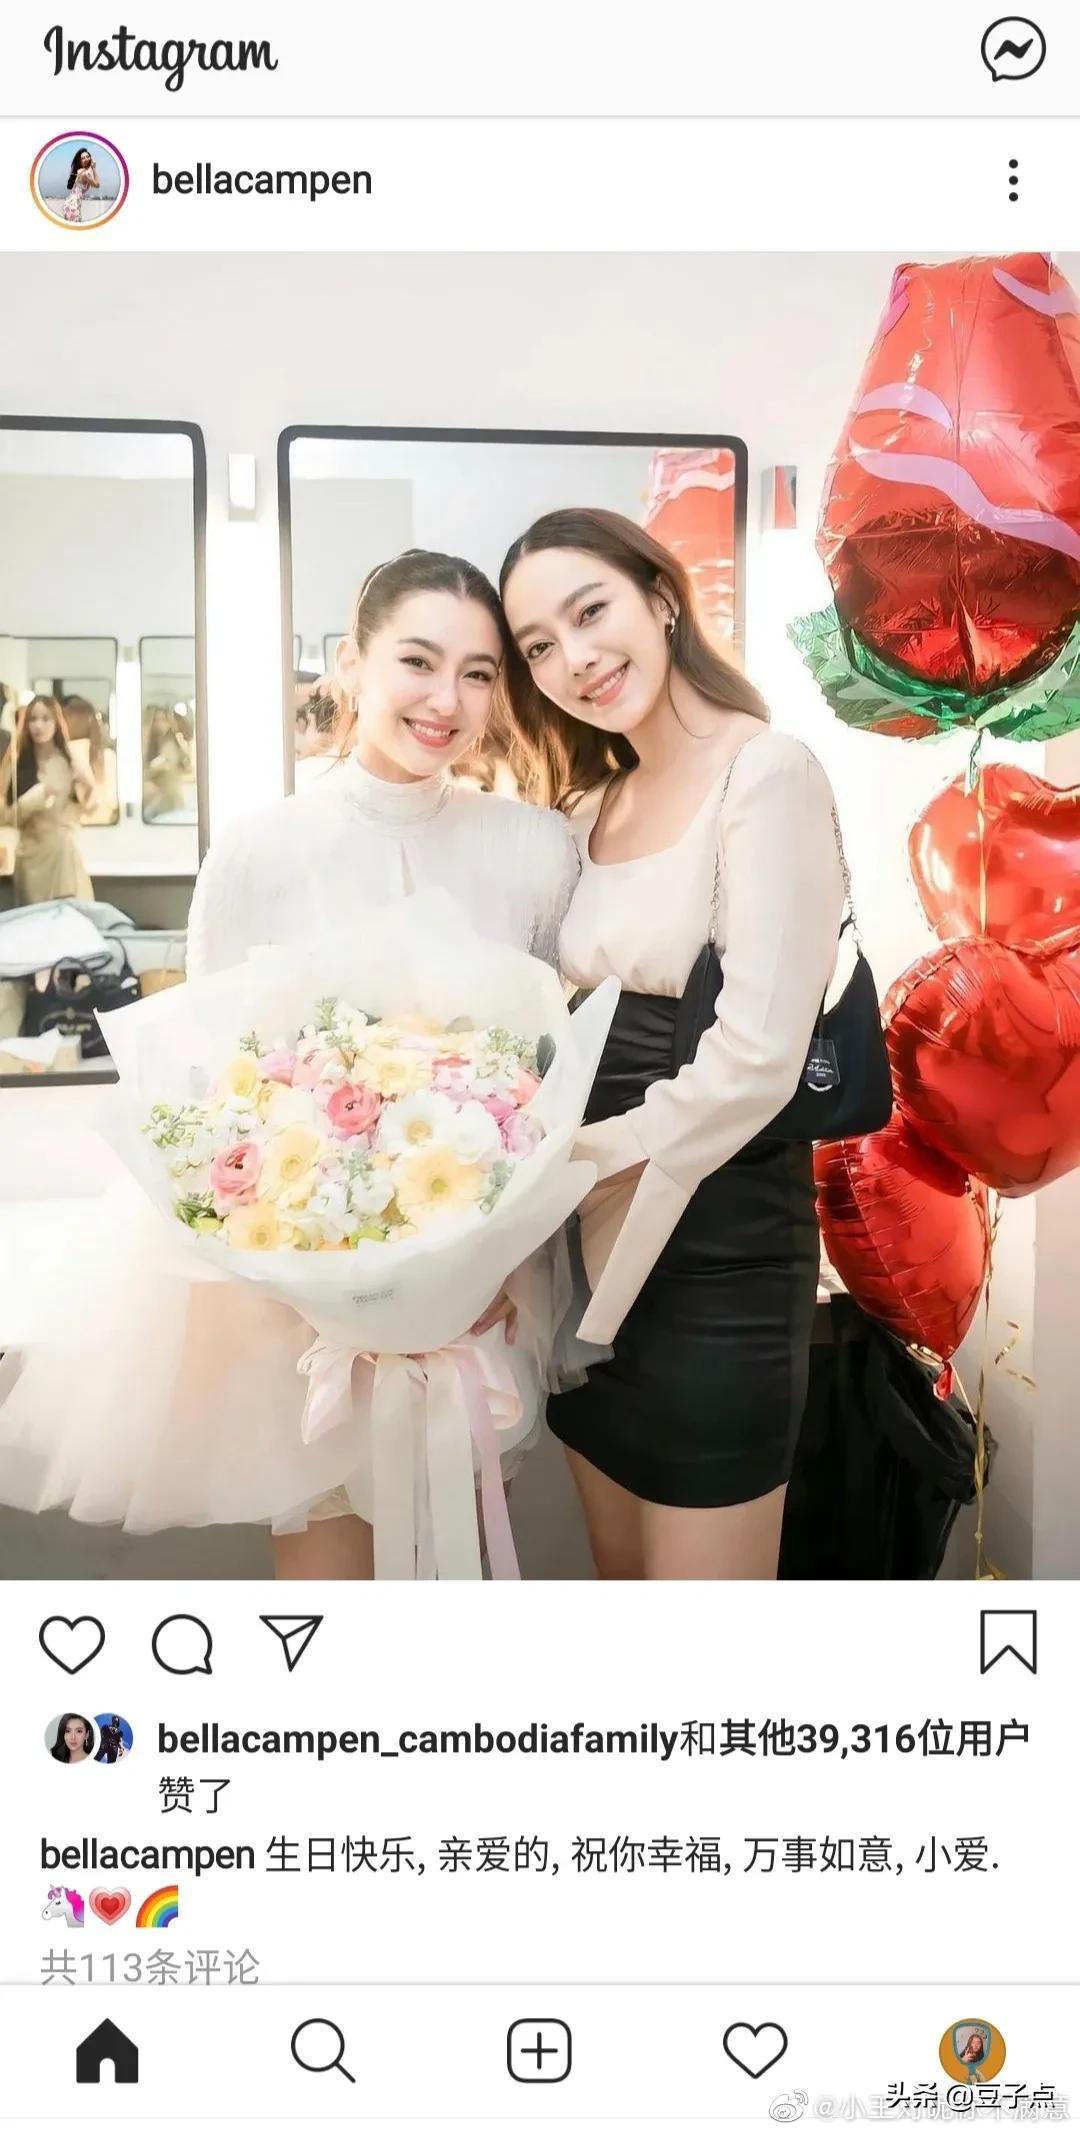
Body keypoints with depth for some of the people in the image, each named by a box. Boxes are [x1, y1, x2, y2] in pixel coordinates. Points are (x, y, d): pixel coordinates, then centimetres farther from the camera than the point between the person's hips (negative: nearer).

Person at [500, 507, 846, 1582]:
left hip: (717, 1243, -7)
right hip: (595, 1243, 8)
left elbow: (755, 1057, -21)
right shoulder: (592, 808, 12)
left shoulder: (768, 773, -13)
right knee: (620, 1570, 19)